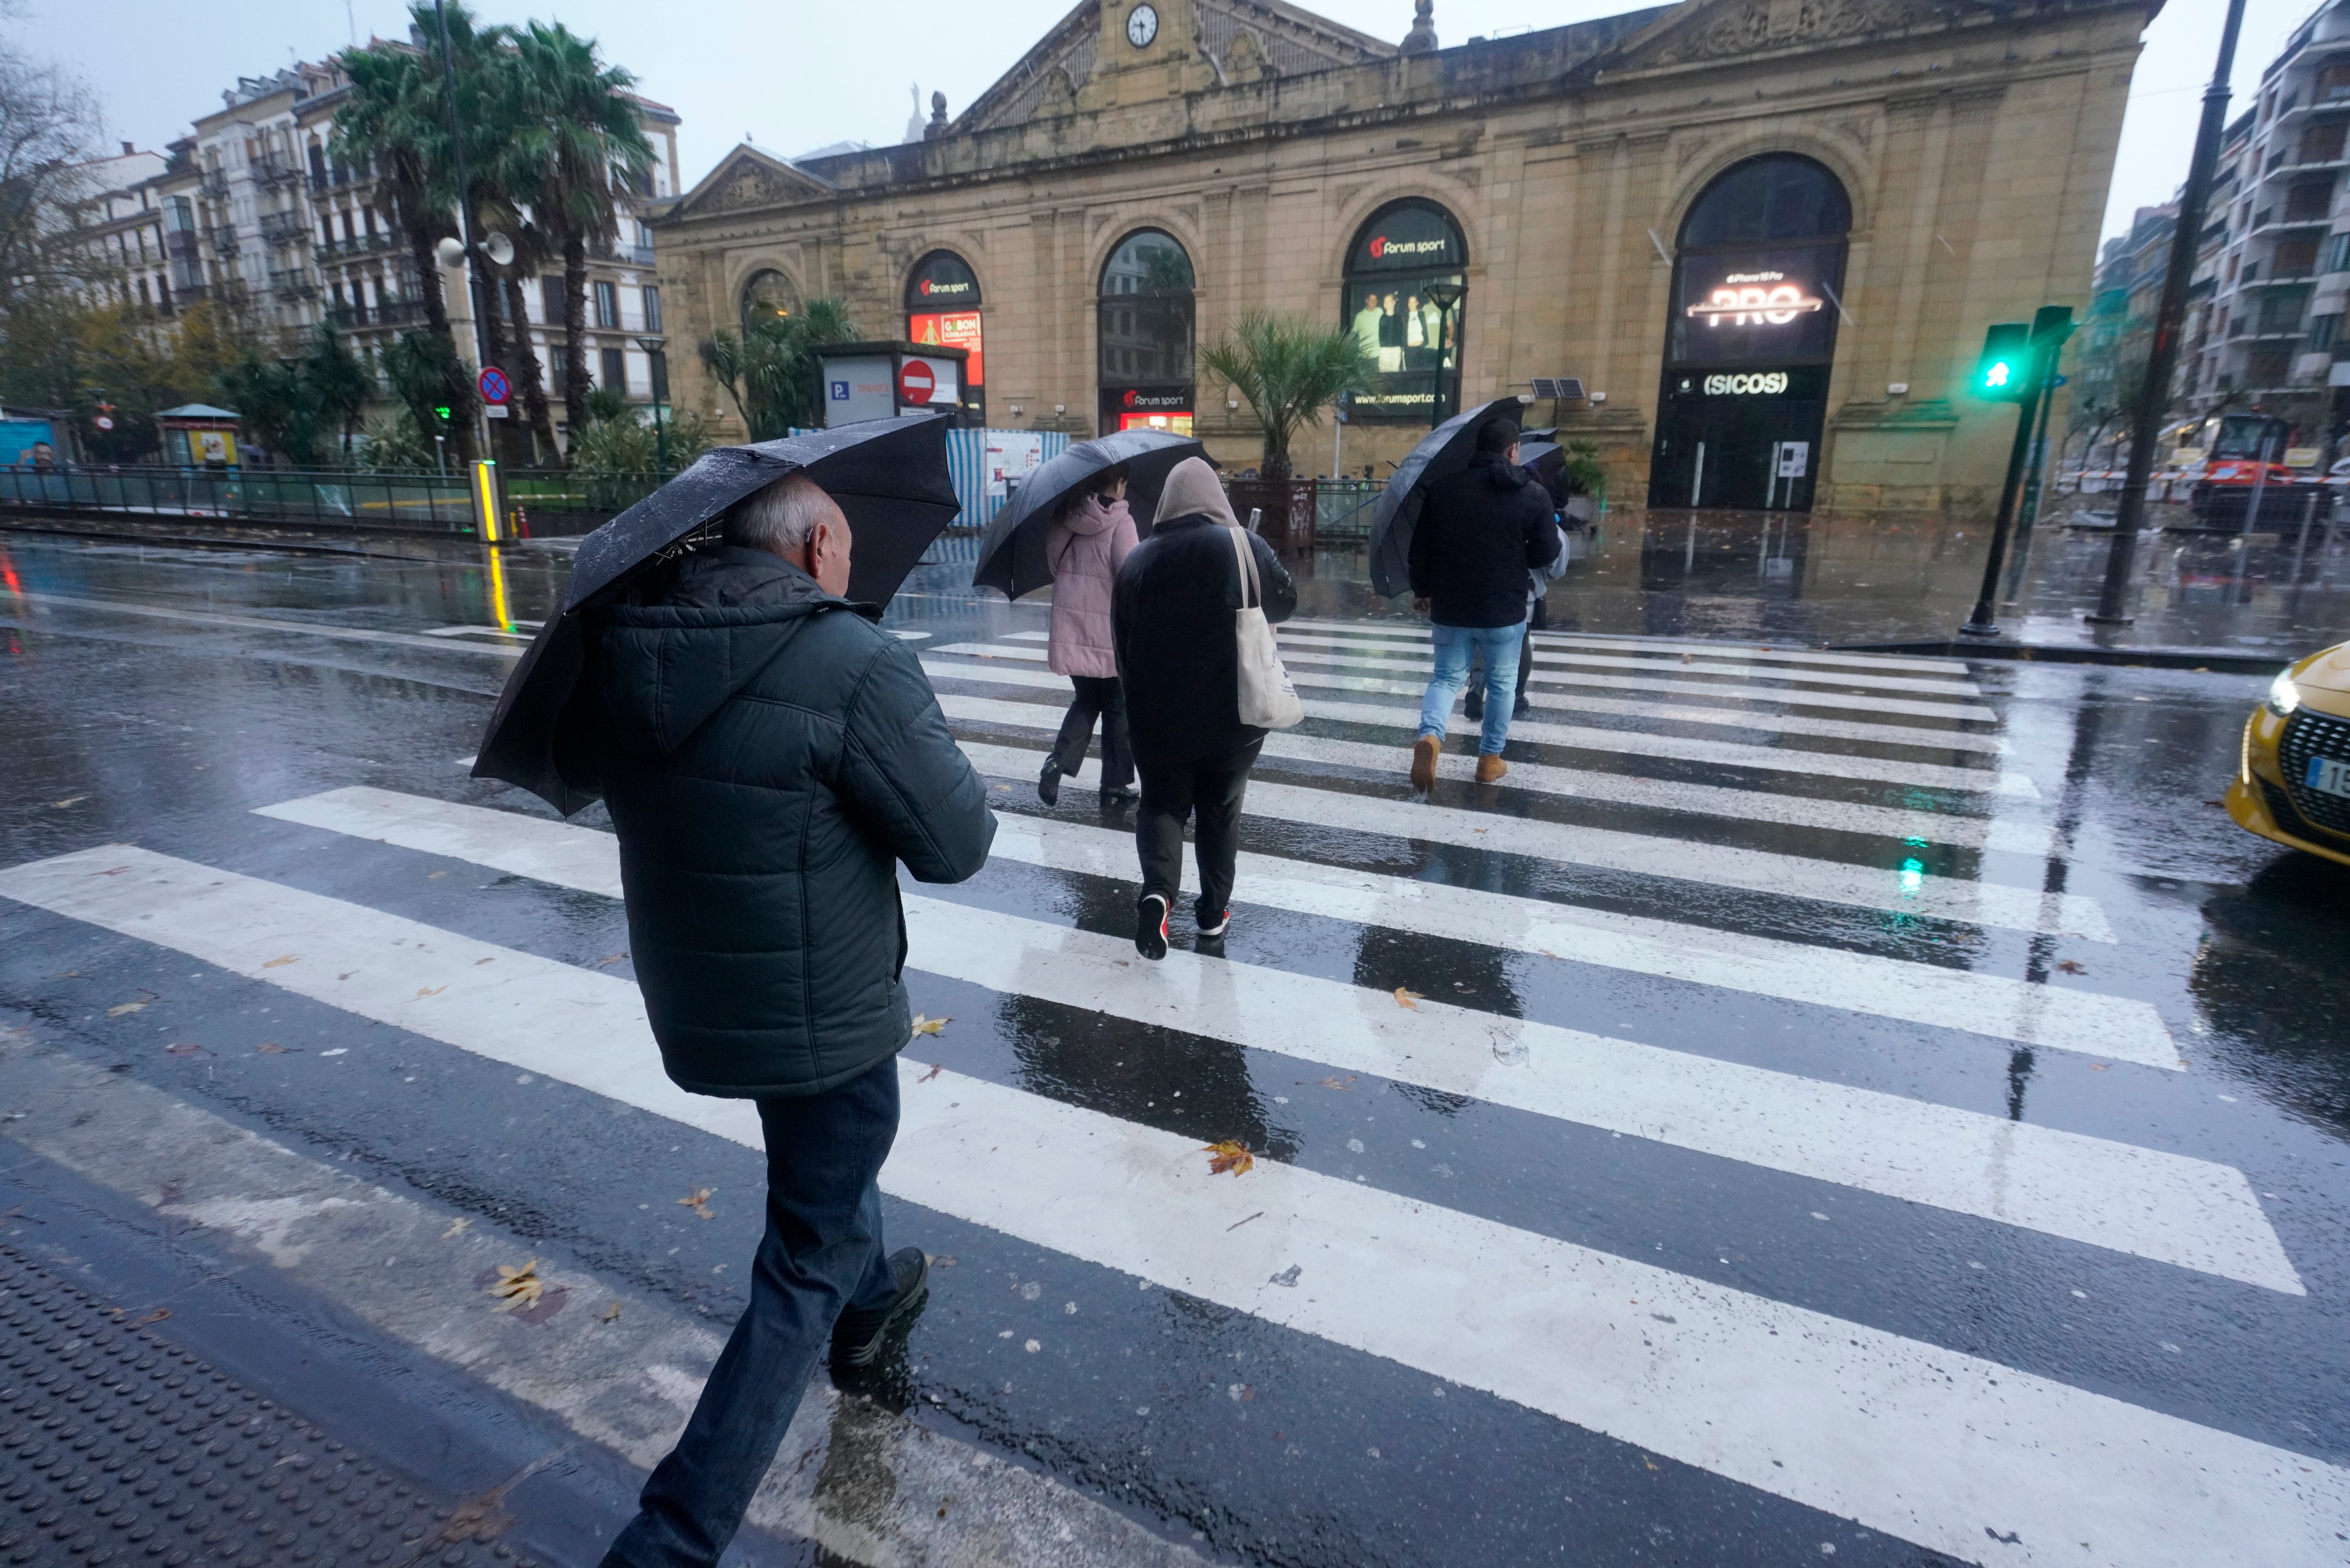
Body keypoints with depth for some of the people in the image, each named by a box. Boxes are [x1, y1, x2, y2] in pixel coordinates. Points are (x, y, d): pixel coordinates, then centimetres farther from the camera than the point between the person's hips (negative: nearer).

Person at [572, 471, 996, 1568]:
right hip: (822, 1017, -7)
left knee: (823, 1158, 34)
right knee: (804, 1265, 13)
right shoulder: (854, 662, -24)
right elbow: (957, 845, -20)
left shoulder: (613, 651, -5)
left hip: (688, 1005, 7)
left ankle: (870, 1293, 57)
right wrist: (960, 787, 1)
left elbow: (583, 765, 15)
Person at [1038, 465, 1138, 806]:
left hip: (1071, 631, 5)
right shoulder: (1120, 522, -12)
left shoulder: (1062, 521, 5)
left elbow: (1053, 566, 12)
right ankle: (1115, 786, 15)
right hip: (1110, 634, -5)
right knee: (1117, 709, 10)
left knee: (1087, 700, 21)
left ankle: (1059, 760, 1)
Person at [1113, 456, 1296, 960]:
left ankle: (1157, 890, -8)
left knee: (1161, 804, 16)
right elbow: (1285, 603, 4)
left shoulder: (1137, 560, -2)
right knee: (1220, 811, 16)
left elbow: (1121, 641, 3)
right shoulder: (1244, 546, -8)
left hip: (1158, 716, 1)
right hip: (1232, 715, 0)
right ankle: (1213, 913, 23)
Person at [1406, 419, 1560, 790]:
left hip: (1449, 607, 2)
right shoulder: (1533, 495, -6)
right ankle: (1490, 759, 24)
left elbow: (1420, 547, 3)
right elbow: (1546, 554, -3)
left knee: (1447, 677, 15)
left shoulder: (1442, 489, -1)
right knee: (1501, 683, 16)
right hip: (1504, 610, -1)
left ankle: (1430, 736, -13)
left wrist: (1421, 590, 18)